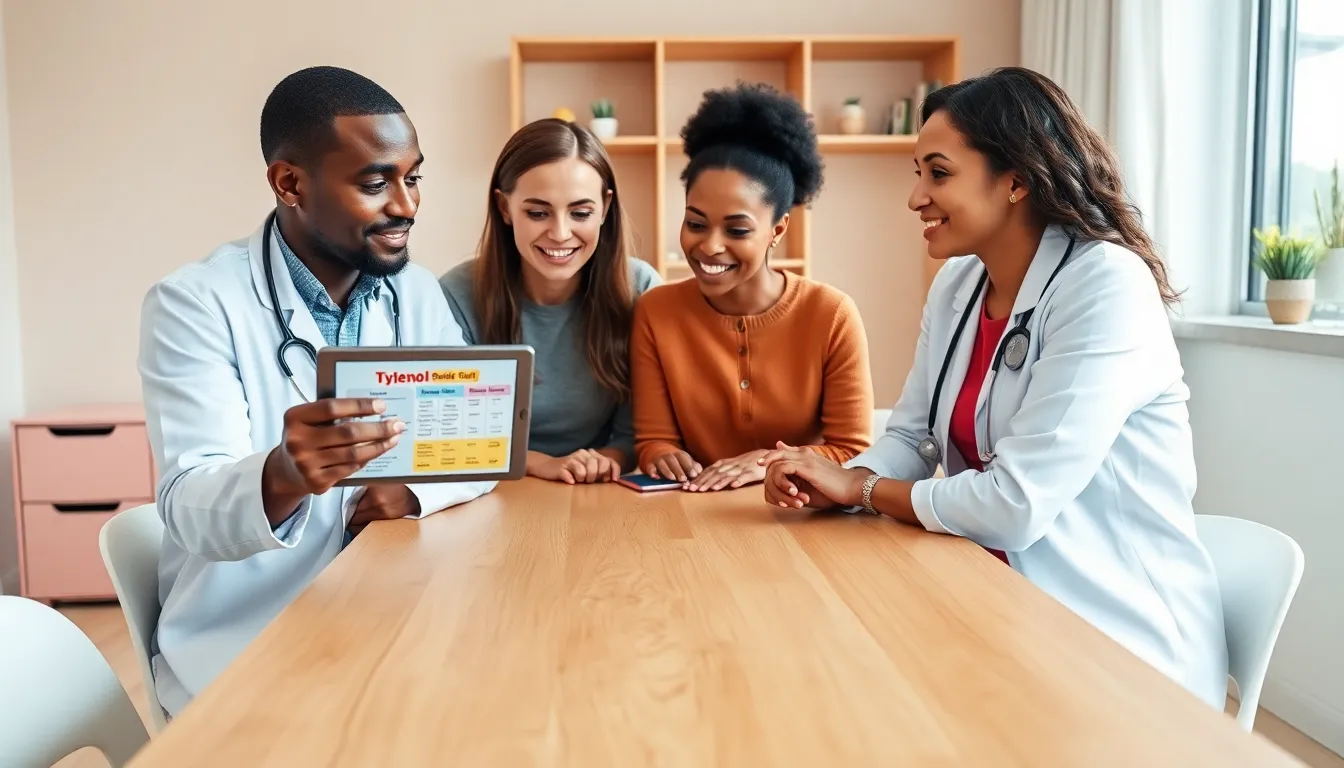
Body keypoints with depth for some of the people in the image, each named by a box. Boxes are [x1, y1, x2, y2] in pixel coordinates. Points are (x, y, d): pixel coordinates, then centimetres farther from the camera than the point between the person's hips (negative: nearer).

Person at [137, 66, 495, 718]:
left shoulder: (418, 294, 4)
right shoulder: (195, 304, -12)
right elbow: (190, 512, -21)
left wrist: (416, 488, -19)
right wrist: (283, 478, -44)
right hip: (242, 649, -5)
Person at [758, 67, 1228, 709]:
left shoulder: (1107, 285, -21)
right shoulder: (957, 284, 4)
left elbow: (1016, 505, -26)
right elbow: (910, 438, 7)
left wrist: (858, 489, -12)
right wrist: (840, 482, -14)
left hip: (1121, 646, -6)